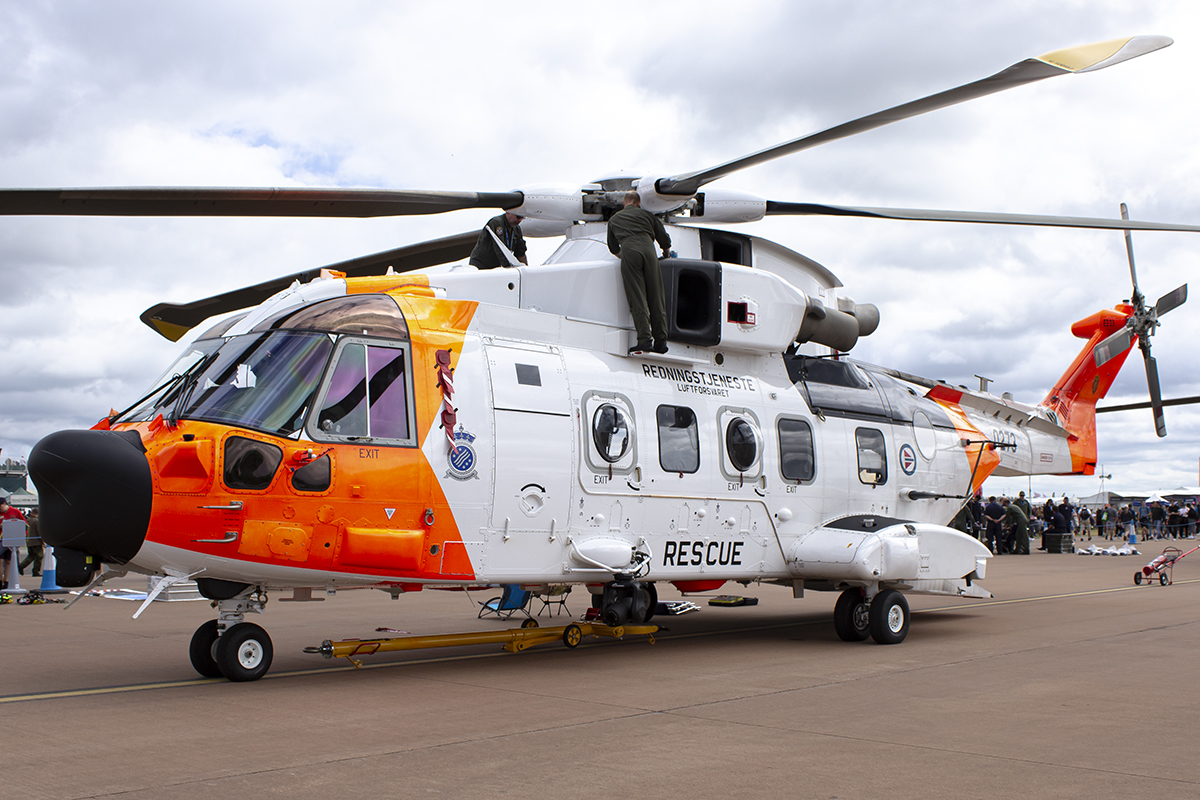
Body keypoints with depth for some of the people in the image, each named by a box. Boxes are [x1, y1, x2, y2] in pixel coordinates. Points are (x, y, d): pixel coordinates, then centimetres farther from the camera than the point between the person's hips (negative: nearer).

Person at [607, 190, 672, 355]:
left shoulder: (614, 219, 29)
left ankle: (645, 340, -14)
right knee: (656, 298, 4)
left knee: (637, 299, -5)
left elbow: (613, 248, 37)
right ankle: (660, 340, 2)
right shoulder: (646, 214, 27)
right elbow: (665, 240, 25)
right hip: (648, 249, 1)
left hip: (628, 251, -1)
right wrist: (667, 253, 45)